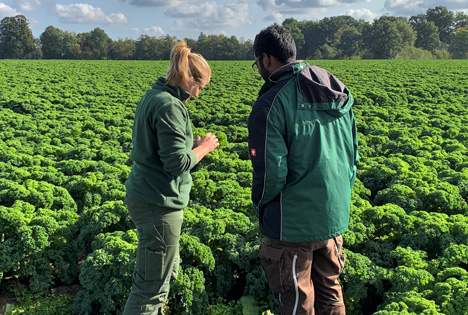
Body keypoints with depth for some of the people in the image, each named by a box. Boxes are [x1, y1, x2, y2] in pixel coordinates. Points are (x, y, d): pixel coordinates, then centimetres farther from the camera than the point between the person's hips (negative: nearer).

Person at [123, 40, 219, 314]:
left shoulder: (152, 96, 11)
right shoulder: (169, 106, -20)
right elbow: (177, 162, -22)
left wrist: (193, 144, 10)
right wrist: (203, 148, -6)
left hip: (144, 195, 10)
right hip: (159, 203, -10)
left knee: (168, 270, 24)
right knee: (153, 284, 2)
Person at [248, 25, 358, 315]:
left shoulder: (270, 105, -19)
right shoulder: (340, 95, 4)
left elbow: (271, 173, -20)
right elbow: (353, 156, 11)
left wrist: (260, 204, 0)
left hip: (293, 223, -7)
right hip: (335, 218, 7)